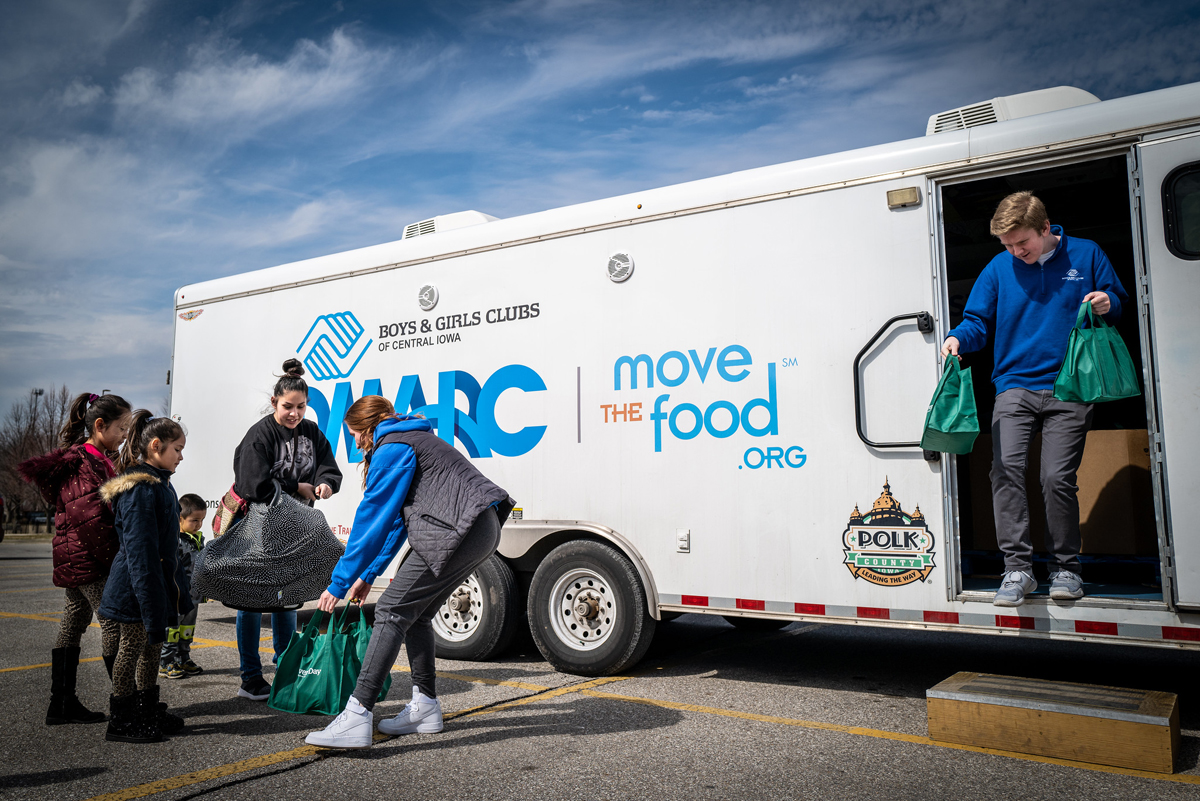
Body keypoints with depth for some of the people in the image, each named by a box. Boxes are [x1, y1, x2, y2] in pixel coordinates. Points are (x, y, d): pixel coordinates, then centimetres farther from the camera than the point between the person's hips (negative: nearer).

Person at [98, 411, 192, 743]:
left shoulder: (159, 484, 11)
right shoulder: (140, 489, -20)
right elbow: (140, 549, -24)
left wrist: (176, 593, 20)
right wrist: (149, 598, -25)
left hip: (158, 583, 10)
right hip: (137, 588, -10)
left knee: (153, 645, 18)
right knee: (133, 647, 2)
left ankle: (149, 711, 31)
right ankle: (122, 721, 16)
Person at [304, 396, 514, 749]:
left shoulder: (391, 449, -3)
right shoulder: (414, 440, 28)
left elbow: (372, 519, -6)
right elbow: (397, 519, 28)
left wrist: (339, 583, 0)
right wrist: (368, 575, 28)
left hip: (455, 532, -10)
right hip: (483, 530, 10)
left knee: (392, 611, -9)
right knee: (414, 611, 17)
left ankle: (357, 716, -13)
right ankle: (425, 706, 23)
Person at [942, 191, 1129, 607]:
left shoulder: (1086, 255, 9)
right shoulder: (999, 267, 10)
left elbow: (1118, 304, 18)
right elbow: (978, 320, 10)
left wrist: (1108, 306, -5)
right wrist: (959, 338, -11)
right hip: (1015, 386, 1)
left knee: (1057, 477, -10)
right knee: (1006, 468, -17)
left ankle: (1066, 568, 10)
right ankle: (1017, 568, -10)